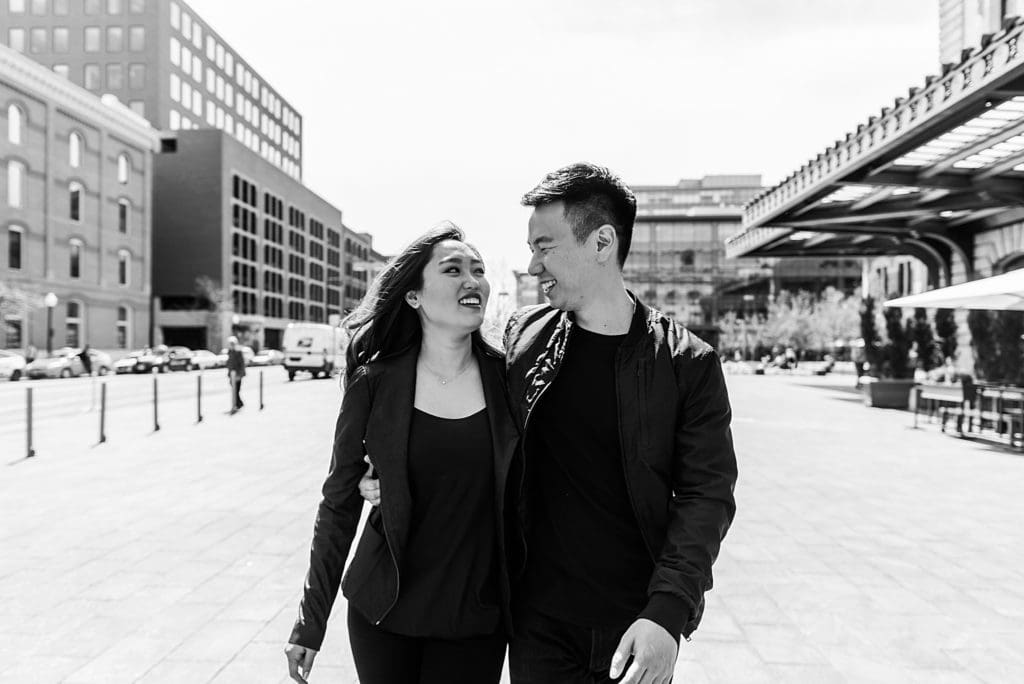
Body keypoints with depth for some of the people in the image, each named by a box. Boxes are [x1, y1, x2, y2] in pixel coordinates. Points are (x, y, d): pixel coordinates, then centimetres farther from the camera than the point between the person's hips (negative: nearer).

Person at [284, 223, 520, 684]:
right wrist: (310, 624, 0)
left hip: (475, 623, 0)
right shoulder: (374, 384, -8)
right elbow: (339, 504, -2)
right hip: (383, 613, 0)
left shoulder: (508, 379, -6)